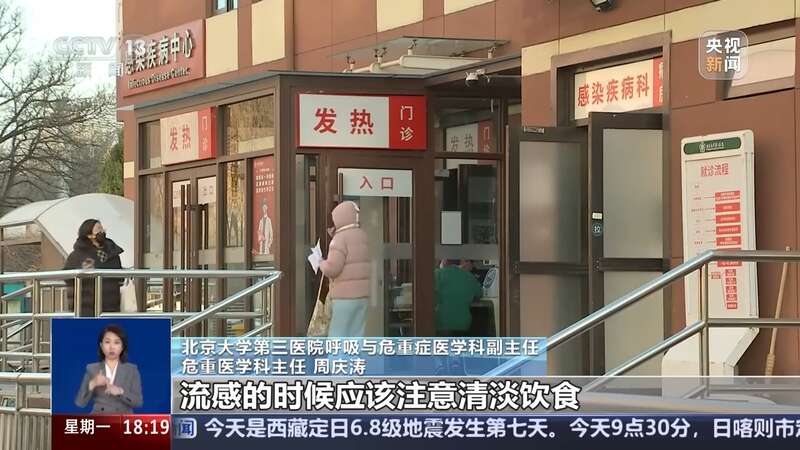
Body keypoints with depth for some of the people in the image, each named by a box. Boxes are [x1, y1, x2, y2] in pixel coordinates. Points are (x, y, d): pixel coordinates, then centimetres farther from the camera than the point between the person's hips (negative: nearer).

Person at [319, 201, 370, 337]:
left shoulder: (340, 238, -12)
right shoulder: (363, 237, 13)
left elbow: (332, 269, -20)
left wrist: (322, 263, 3)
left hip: (345, 295, -8)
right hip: (363, 294, 8)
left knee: (337, 335, -3)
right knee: (357, 334, 8)